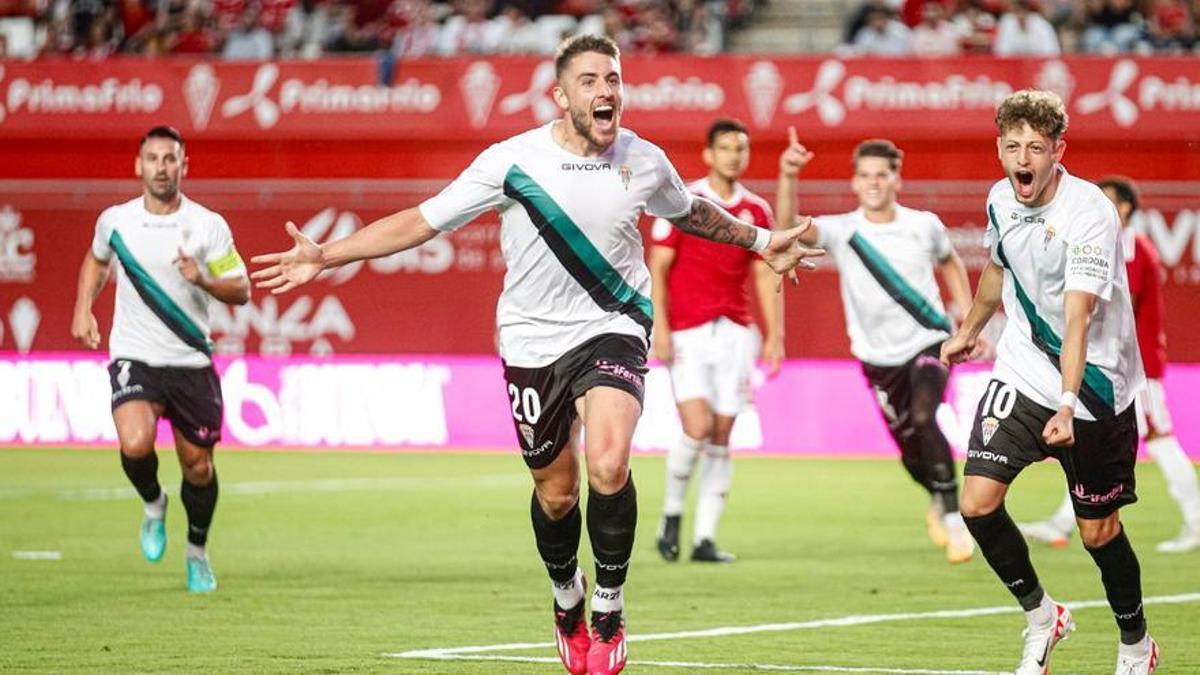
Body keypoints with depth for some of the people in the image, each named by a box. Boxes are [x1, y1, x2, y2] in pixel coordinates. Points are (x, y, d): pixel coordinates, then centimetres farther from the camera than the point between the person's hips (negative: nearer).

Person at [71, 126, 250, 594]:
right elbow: (96, 260, 25)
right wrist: (83, 308, 12)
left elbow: (241, 291, -3)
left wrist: (204, 279, -22)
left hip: (191, 362, 0)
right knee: (136, 444, -26)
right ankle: (153, 504, 8)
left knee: (198, 466, 8)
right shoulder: (114, 221, 1)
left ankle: (197, 551, 35)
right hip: (134, 357, 0)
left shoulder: (209, 226, -5)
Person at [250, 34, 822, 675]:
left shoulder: (644, 161, -3)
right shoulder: (513, 161, -11)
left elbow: (692, 212, 22)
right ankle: (566, 597, 41)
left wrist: (761, 241, 28)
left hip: (611, 330, 0)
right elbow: (422, 220, -7)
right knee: (556, 493, 9)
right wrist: (324, 256, -13)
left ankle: (609, 608, -5)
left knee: (608, 466, -25)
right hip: (533, 339, 0)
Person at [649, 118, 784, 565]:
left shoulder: (757, 211, 9)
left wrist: (774, 335, 3)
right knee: (698, 429, -15)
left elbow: (765, 277, 11)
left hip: (735, 332, 4)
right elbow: (658, 269, -3)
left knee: (722, 437, 1)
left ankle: (705, 538, 5)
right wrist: (660, 328, -12)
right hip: (688, 334, -4)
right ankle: (671, 515, 8)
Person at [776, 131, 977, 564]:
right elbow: (789, 228, -32)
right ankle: (938, 500, 43)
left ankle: (953, 518, -19)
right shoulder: (843, 232, -12)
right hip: (879, 358, 1)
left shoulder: (924, 225, -6)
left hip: (928, 342, -1)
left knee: (923, 418, -27)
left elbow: (950, 262, 17)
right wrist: (788, 178, -49)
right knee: (912, 453, 8)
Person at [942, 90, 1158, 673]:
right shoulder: (1000, 200, -3)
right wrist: (969, 330, 34)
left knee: (1097, 531, 4)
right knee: (977, 501, -11)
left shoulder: (1089, 214, -23)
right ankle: (1040, 616, 12)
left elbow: (1077, 318, -33)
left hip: (1093, 386, -5)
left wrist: (1067, 406, -44)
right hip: (1021, 375, 5)